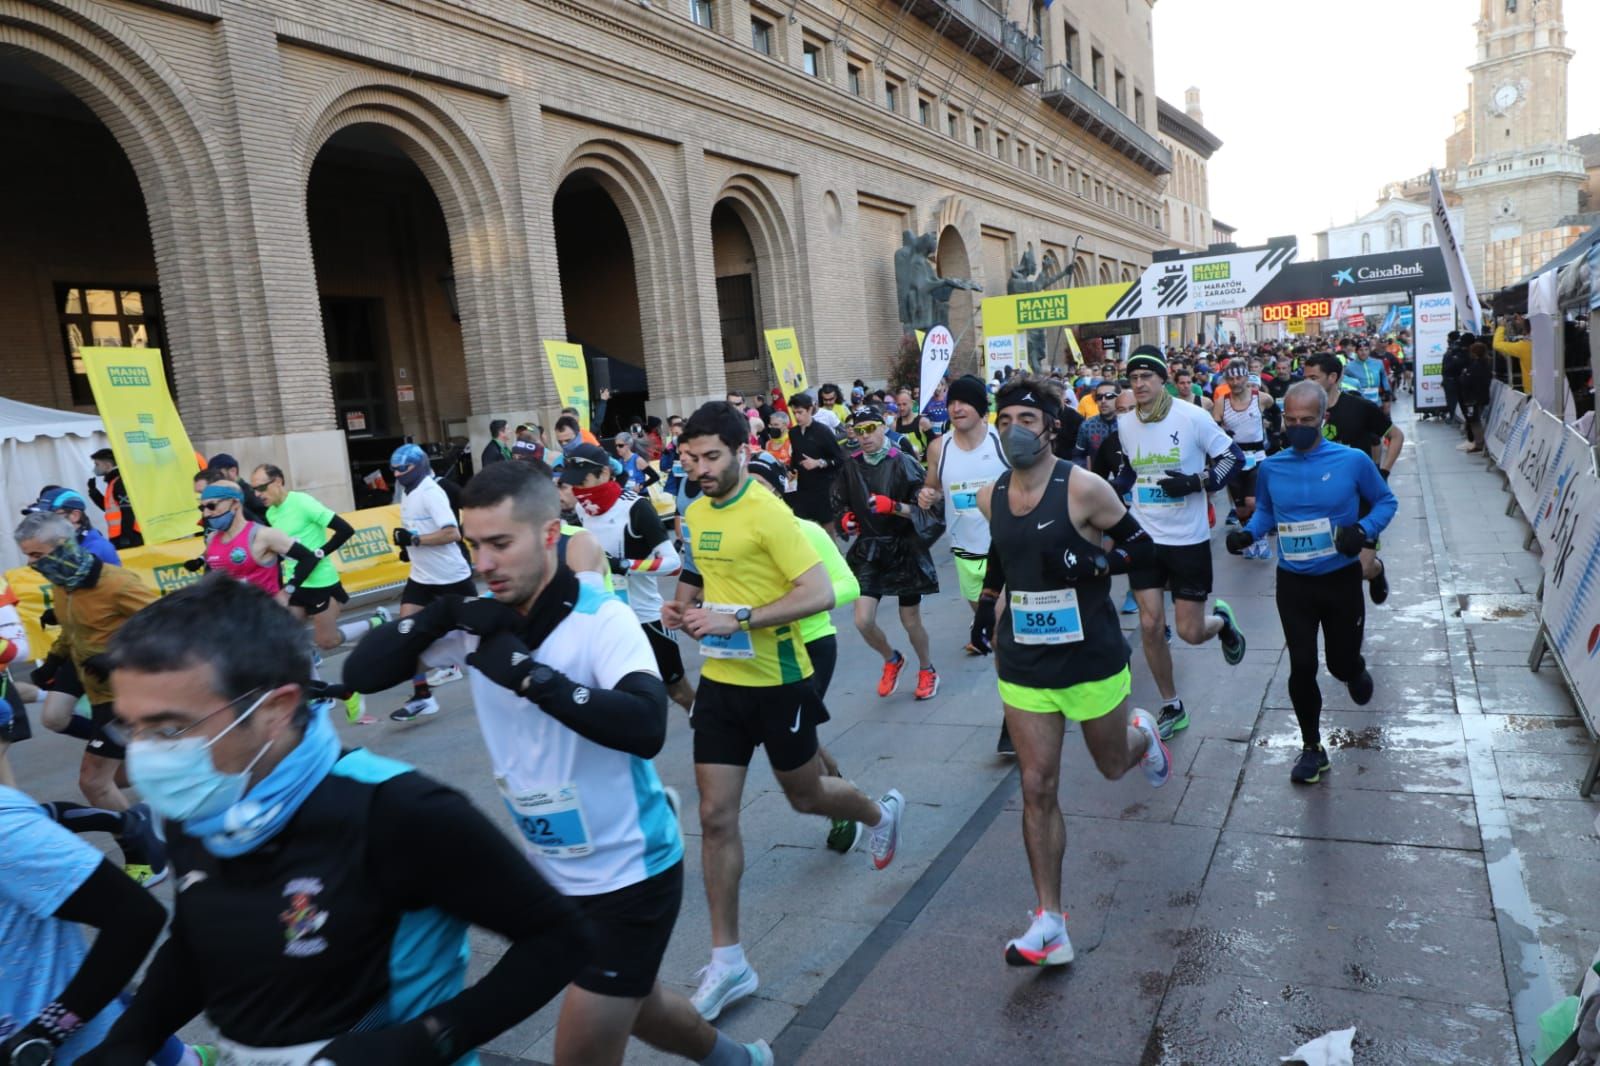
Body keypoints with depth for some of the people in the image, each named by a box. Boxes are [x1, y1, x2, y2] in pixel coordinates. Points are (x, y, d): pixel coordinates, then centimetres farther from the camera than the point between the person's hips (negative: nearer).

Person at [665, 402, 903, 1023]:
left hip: (777, 682, -6)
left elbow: (819, 595, -23)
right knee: (715, 818, 3)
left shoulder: (768, 513, -18)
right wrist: (685, 605, 0)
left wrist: (738, 619, -29)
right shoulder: (696, 513, 4)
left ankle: (881, 813, 50)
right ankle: (728, 961, 15)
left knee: (806, 797, 16)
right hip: (720, 681, 6)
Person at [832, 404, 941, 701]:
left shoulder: (903, 463, -12)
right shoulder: (851, 466, 1)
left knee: (910, 620, 9)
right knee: (863, 621, -7)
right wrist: (847, 517, -3)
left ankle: (927, 669, 39)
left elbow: (926, 507, -14)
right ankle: (891, 659, 26)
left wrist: (893, 506, -28)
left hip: (904, 550, -3)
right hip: (868, 550, 3)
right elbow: (841, 503, 18)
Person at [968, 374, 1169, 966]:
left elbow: (1143, 548, -6)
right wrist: (987, 601, 12)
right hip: (1024, 666, 3)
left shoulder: (1083, 488, -14)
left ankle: (1141, 734, 57)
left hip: (1092, 658, -3)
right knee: (1037, 787, -1)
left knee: (1113, 764, 19)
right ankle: (1049, 923, 7)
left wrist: (1094, 563, -24)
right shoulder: (990, 497, 1)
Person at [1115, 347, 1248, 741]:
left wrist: (1195, 482, -19)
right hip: (1144, 539, 3)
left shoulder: (1192, 416, -12)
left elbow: (1233, 457, -5)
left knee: (1190, 632, 0)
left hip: (1188, 539, -3)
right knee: (1150, 626, 0)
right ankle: (1171, 707, 19)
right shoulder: (1125, 423, 2)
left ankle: (1222, 620, 38)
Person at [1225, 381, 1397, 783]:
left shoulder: (1353, 461, -12)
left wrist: (1364, 530, -19)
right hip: (1293, 583, 1)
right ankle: (1311, 747, 21)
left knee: (1341, 662, 10)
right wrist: (1248, 532, -9)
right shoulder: (1271, 467, -5)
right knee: (1301, 667, 2)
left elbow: (1385, 502, 1)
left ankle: (1355, 670, 52)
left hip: (1341, 579, -1)